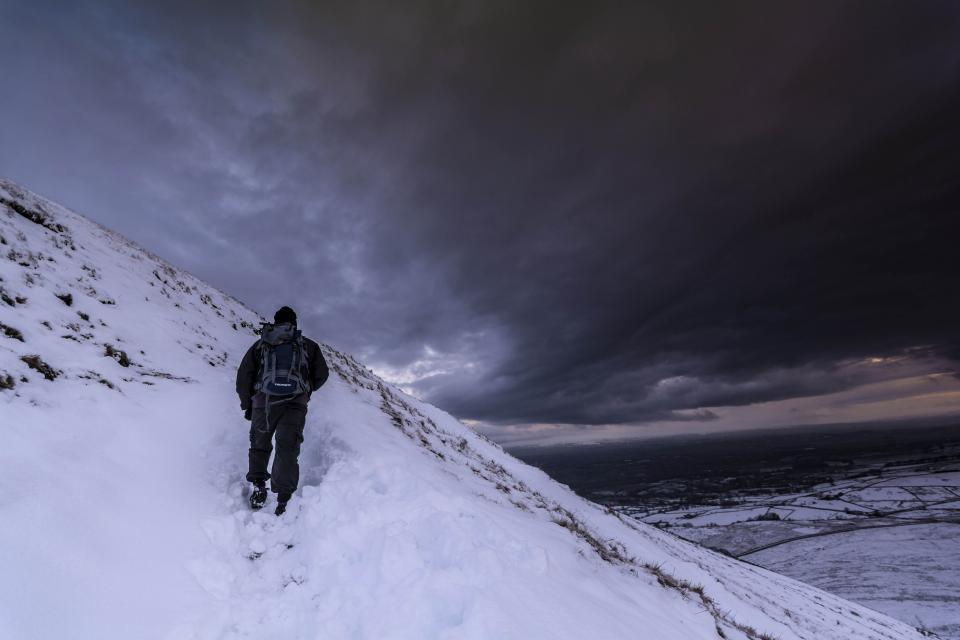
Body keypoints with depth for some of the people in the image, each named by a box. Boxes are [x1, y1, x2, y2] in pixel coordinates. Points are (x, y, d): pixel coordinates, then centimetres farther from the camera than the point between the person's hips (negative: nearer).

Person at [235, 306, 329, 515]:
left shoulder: (260, 344, 18)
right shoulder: (307, 345, 16)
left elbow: (243, 375, 13)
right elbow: (322, 374, 13)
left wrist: (246, 405, 21)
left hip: (263, 402, 1)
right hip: (295, 403, -1)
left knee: (259, 445, 22)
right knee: (287, 449, 1)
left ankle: (258, 487, 14)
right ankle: (283, 498, -7)